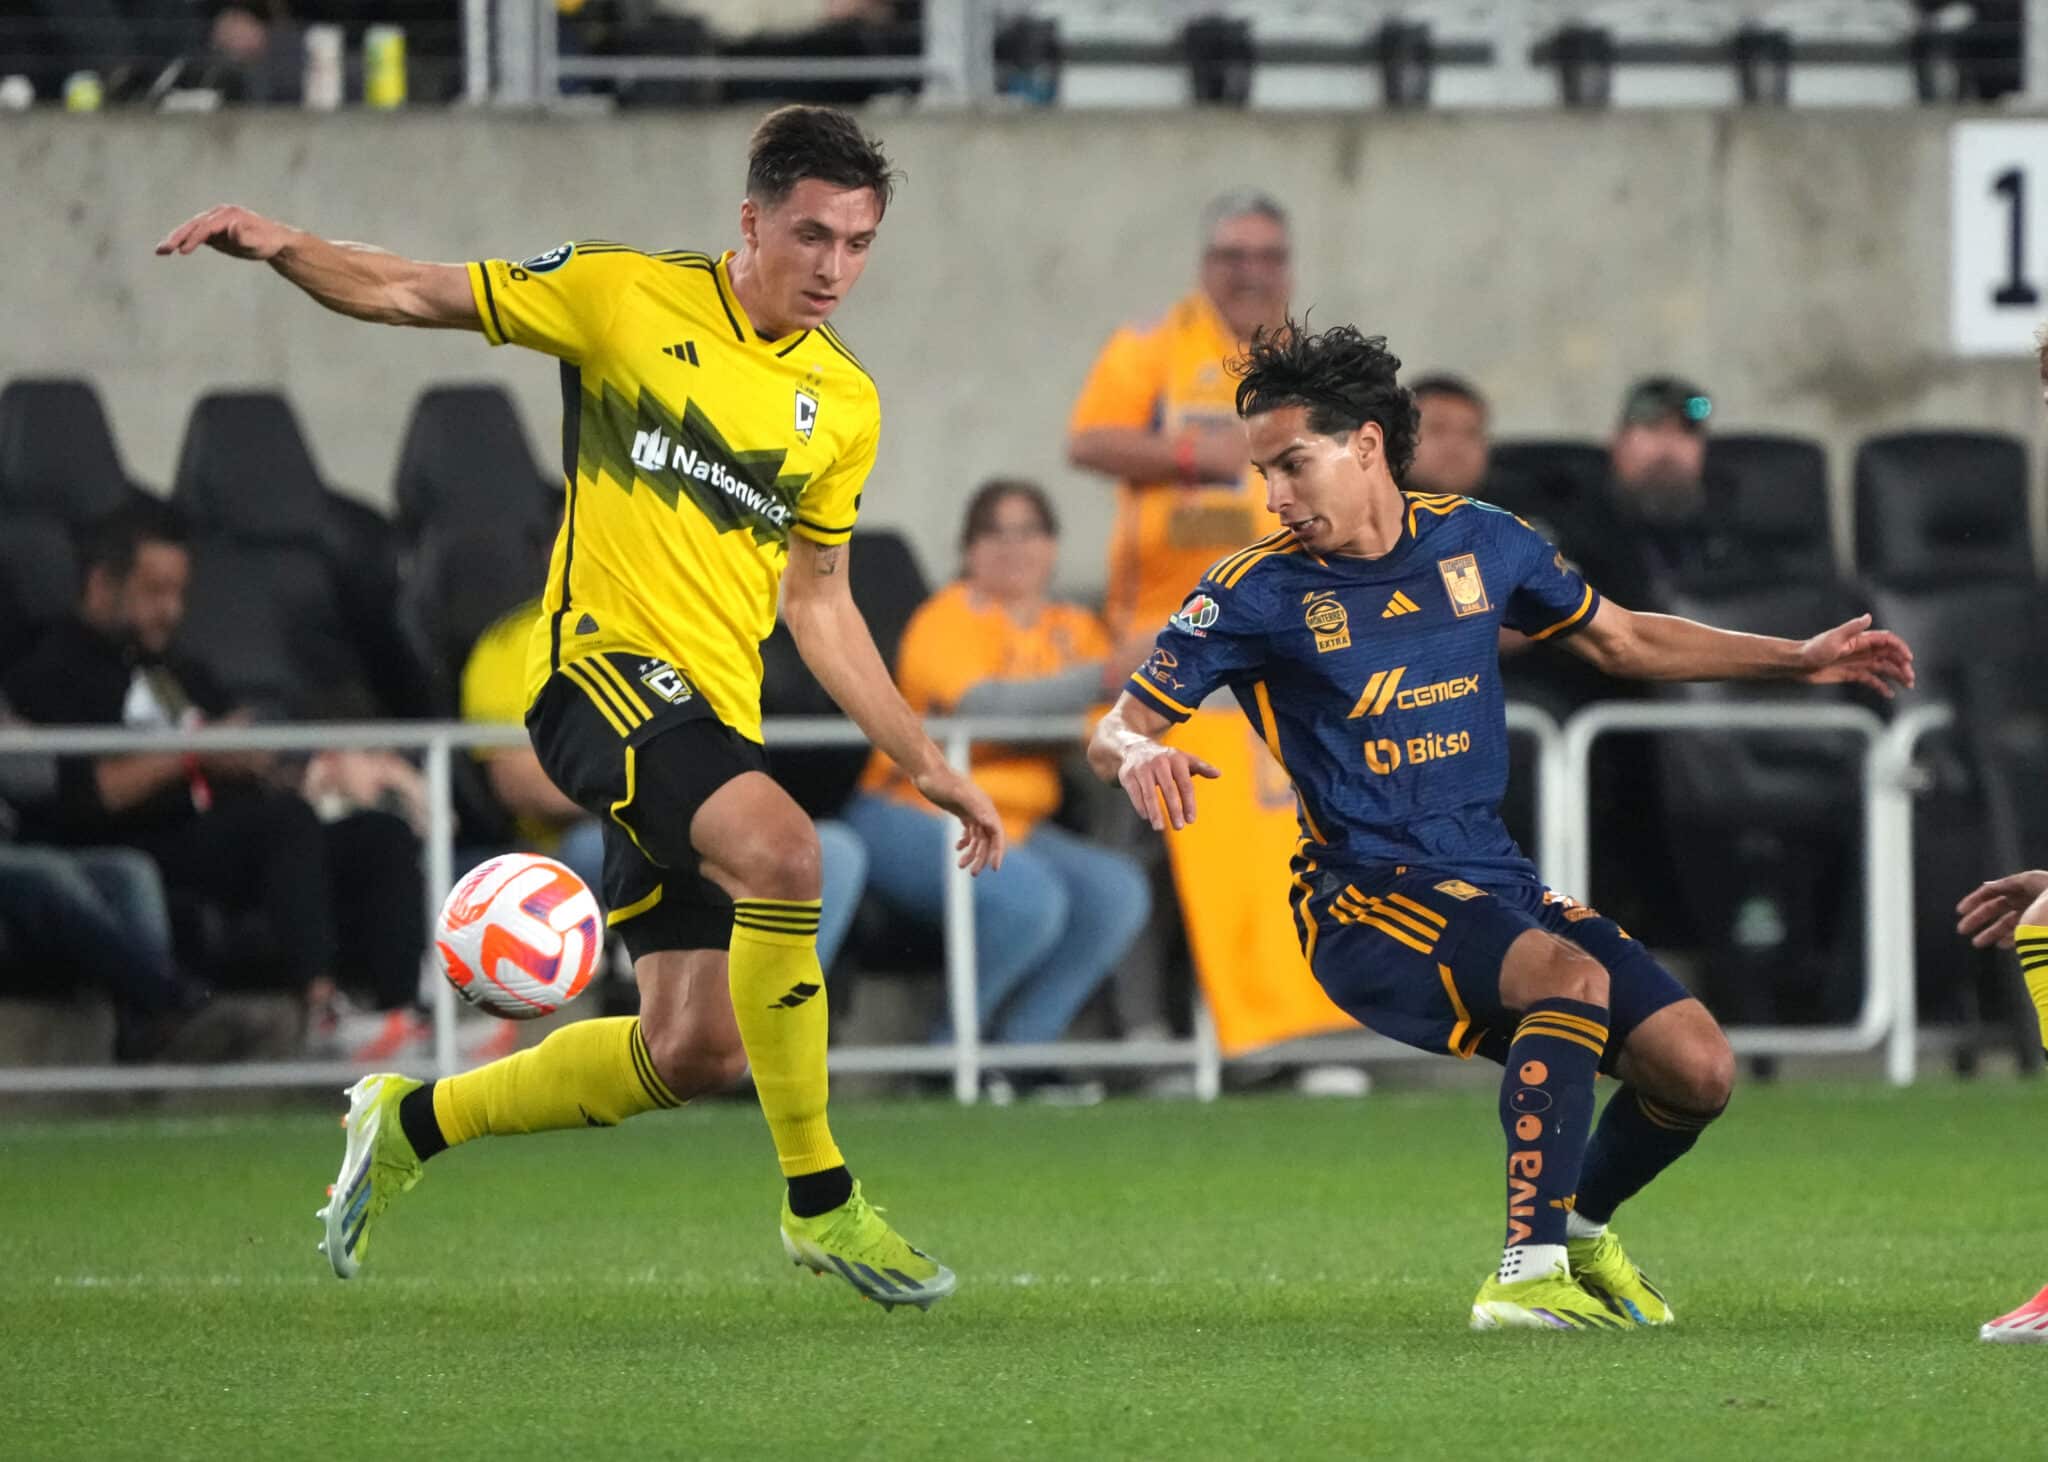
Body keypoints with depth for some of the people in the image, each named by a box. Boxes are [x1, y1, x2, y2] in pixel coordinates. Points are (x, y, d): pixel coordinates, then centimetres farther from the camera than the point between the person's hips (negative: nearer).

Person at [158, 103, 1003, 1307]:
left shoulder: (845, 404, 12)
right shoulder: (629, 296, -1)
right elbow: (413, 296, 4)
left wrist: (928, 767, 18)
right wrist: (284, 249, -14)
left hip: (713, 714, 6)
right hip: (605, 662, -6)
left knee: (694, 1051, 2)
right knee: (780, 848, -32)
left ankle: (413, 1121, 26)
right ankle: (820, 1201, -23)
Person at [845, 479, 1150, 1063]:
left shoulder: (1075, 630, 16)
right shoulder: (949, 619, -5)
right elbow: (980, 702, -24)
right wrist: (1099, 680, -32)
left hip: (1019, 828, 7)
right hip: (913, 819, -7)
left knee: (1118, 891, -19)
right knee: (1028, 897, -32)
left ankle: (1022, 1045, -12)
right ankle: (952, 1051, -13)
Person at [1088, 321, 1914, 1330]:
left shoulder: (1478, 542, 6)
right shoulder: (1259, 592, -5)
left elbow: (1620, 640, 21)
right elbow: (1114, 732, -3)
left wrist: (1802, 659, 19)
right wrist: (1139, 754, -29)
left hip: (1494, 882, 5)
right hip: (1362, 897, -5)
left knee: (1696, 1067, -8)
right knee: (1571, 976, -33)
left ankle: (1578, 1229, 20)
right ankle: (1527, 1274, -35)